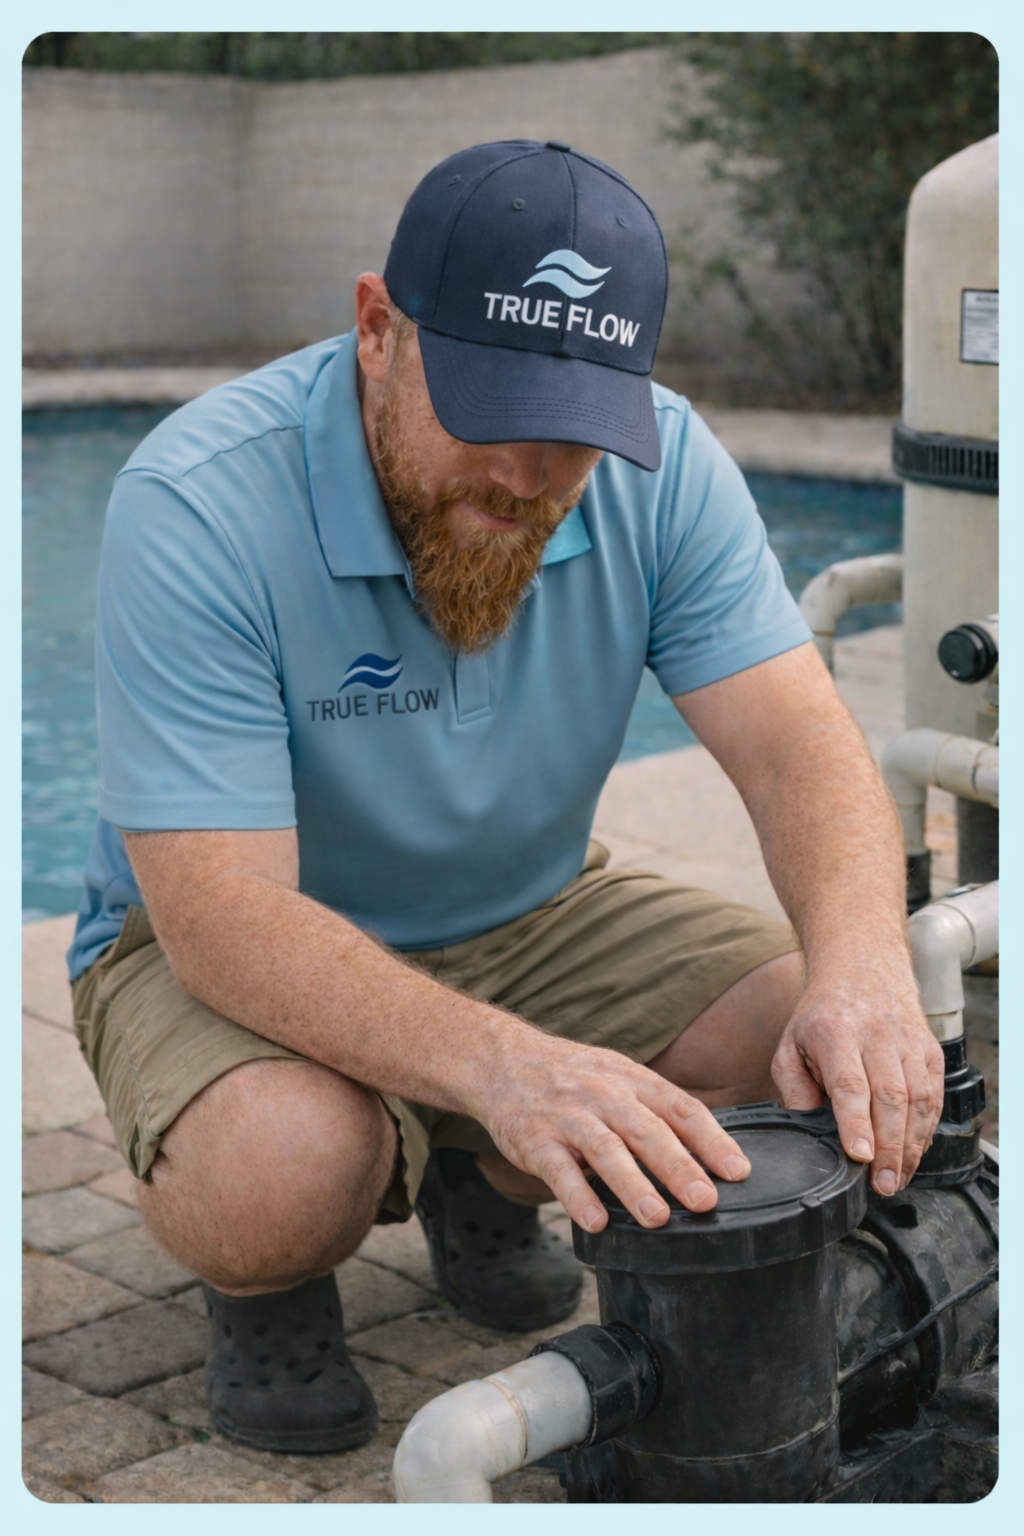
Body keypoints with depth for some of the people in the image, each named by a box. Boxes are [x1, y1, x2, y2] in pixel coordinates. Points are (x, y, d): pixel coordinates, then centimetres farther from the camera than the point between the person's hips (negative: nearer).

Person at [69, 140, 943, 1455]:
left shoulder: (661, 465, -14)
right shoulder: (195, 506, -28)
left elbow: (797, 746, -20)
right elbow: (219, 916, -34)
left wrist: (861, 971, -43)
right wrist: (499, 1061, -51)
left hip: (530, 916, 5)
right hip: (240, 944, -4)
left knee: (840, 1059, -17)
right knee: (281, 1173, -37)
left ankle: (485, 1177, 10)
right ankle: (269, 1279, 2)